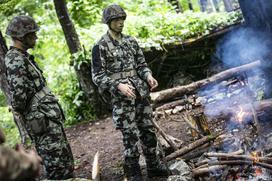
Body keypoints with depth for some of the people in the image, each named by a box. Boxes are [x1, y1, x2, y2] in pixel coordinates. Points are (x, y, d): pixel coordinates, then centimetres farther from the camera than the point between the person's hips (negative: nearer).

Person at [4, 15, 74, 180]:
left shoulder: (23, 57, 15)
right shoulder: (15, 60, -18)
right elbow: (18, 94, -27)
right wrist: (19, 110, -8)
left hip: (50, 117, 10)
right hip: (43, 121, -10)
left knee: (65, 160, 17)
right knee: (57, 166, -4)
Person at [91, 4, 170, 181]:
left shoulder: (131, 41, 11)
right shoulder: (100, 47, -7)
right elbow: (98, 76, -9)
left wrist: (148, 76, -5)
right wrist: (118, 85, -21)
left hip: (142, 94, 6)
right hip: (122, 99, -6)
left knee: (149, 131, 12)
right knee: (131, 136, -3)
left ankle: (154, 166, 29)